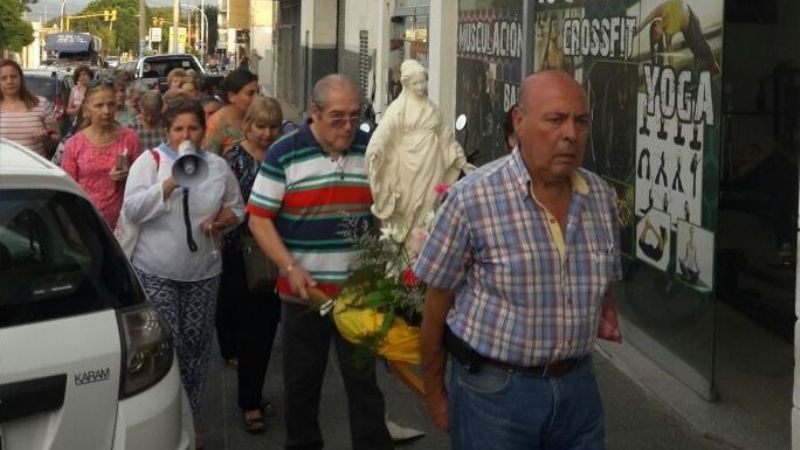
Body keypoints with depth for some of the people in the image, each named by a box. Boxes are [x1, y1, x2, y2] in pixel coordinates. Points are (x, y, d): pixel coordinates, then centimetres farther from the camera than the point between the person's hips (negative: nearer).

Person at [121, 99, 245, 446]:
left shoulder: (218, 166, 6)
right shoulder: (150, 161, -3)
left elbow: (236, 208, 15)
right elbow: (132, 210, -13)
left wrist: (221, 220, -7)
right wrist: (172, 181, -20)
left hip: (203, 272, 3)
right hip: (157, 272, -3)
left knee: (196, 344, 8)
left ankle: (189, 418, 21)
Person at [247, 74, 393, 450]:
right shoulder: (284, 154, -7)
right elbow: (259, 218, -6)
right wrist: (290, 268, -17)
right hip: (303, 290, -1)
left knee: (364, 379, 7)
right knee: (301, 381, 12)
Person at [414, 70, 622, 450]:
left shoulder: (601, 196, 2)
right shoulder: (472, 199, -14)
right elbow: (437, 305, -7)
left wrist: (606, 318, 4)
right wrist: (435, 395, -1)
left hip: (577, 386, 5)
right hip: (494, 389, -4)